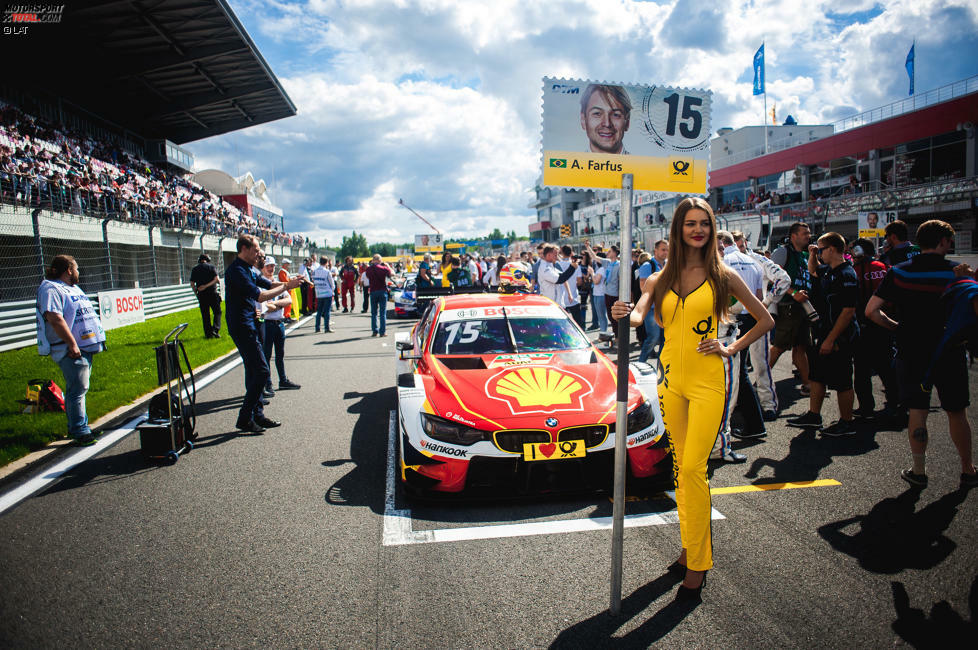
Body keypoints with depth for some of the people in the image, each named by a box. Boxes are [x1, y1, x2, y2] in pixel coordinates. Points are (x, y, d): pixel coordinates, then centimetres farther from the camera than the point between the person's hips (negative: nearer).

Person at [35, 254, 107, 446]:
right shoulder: (50, 289, -11)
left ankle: (81, 426, 25)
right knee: (77, 390, -8)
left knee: (79, 389, 16)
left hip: (86, 347, 10)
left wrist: (97, 340, 20)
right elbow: (55, 319, -22)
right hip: (71, 351, -10)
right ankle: (79, 431, -2)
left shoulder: (73, 288, 20)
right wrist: (72, 344, -24)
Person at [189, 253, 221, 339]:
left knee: (205, 315, 8)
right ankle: (215, 329, -10)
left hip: (202, 295, 2)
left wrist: (196, 294, 10)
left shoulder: (194, 269, 6)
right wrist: (207, 286, -12)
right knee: (217, 312, 7)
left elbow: (192, 284, 2)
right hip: (213, 293, -2)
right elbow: (216, 279, -13)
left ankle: (208, 333, 9)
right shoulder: (211, 267, 0)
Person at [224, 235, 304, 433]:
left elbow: (267, 284, 17)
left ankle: (257, 415, 20)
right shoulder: (236, 271, -16)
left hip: (247, 325, 11)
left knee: (254, 371, 13)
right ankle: (245, 418, -4)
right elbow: (260, 296, -23)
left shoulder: (246, 269, 15)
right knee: (261, 371, -11)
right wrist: (285, 286, -15)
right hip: (241, 326, -11)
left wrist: (289, 283, -1)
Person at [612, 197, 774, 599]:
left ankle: (698, 564, 4)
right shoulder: (661, 279, 8)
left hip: (707, 380, -4)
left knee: (693, 468, -9)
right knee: (681, 467, 12)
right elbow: (639, 315, -8)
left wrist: (731, 349, -1)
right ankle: (691, 547, 27)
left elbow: (765, 320, 9)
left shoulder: (722, 276, 1)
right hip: (671, 378, 4)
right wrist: (624, 315, -31)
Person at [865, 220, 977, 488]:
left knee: (917, 413, 8)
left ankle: (918, 471, 13)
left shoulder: (899, 272, -4)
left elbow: (871, 310, -8)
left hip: (911, 353, 1)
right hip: (949, 353, -1)